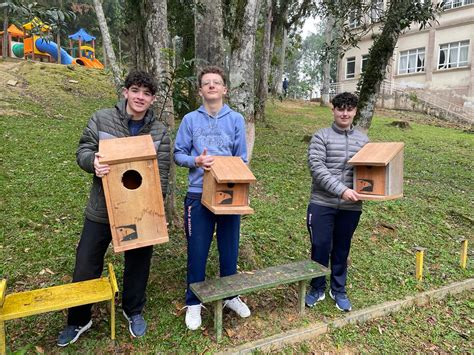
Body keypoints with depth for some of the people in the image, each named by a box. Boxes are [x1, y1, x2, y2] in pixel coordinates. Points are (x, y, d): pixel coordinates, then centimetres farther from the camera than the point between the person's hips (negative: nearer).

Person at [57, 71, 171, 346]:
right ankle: (78, 320, 35)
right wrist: (93, 161, -25)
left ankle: (134, 312, 41)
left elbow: (162, 173, -1)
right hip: (101, 210, 0)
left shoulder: (159, 131, -1)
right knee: (86, 266, 11)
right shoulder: (101, 119, -3)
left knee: (138, 264, 15)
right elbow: (83, 150, 0)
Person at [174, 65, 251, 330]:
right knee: (197, 251, 7)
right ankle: (194, 302, 26)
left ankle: (230, 295, 34)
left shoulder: (236, 119, 4)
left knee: (230, 248, 13)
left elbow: (241, 159, 4)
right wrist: (196, 161, -16)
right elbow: (178, 154, 3)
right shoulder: (190, 119, 2)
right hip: (199, 194, -1)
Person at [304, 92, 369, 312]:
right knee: (320, 247, 5)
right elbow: (317, 168, -14)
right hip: (322, 204, -3)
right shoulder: (321, 136, -3)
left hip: (351, 207, 3)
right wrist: (341, 190, -22)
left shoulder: (363, 140, 9)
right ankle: (317, 288, 27)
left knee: (342, 249, 15)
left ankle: (338, 290, 32)